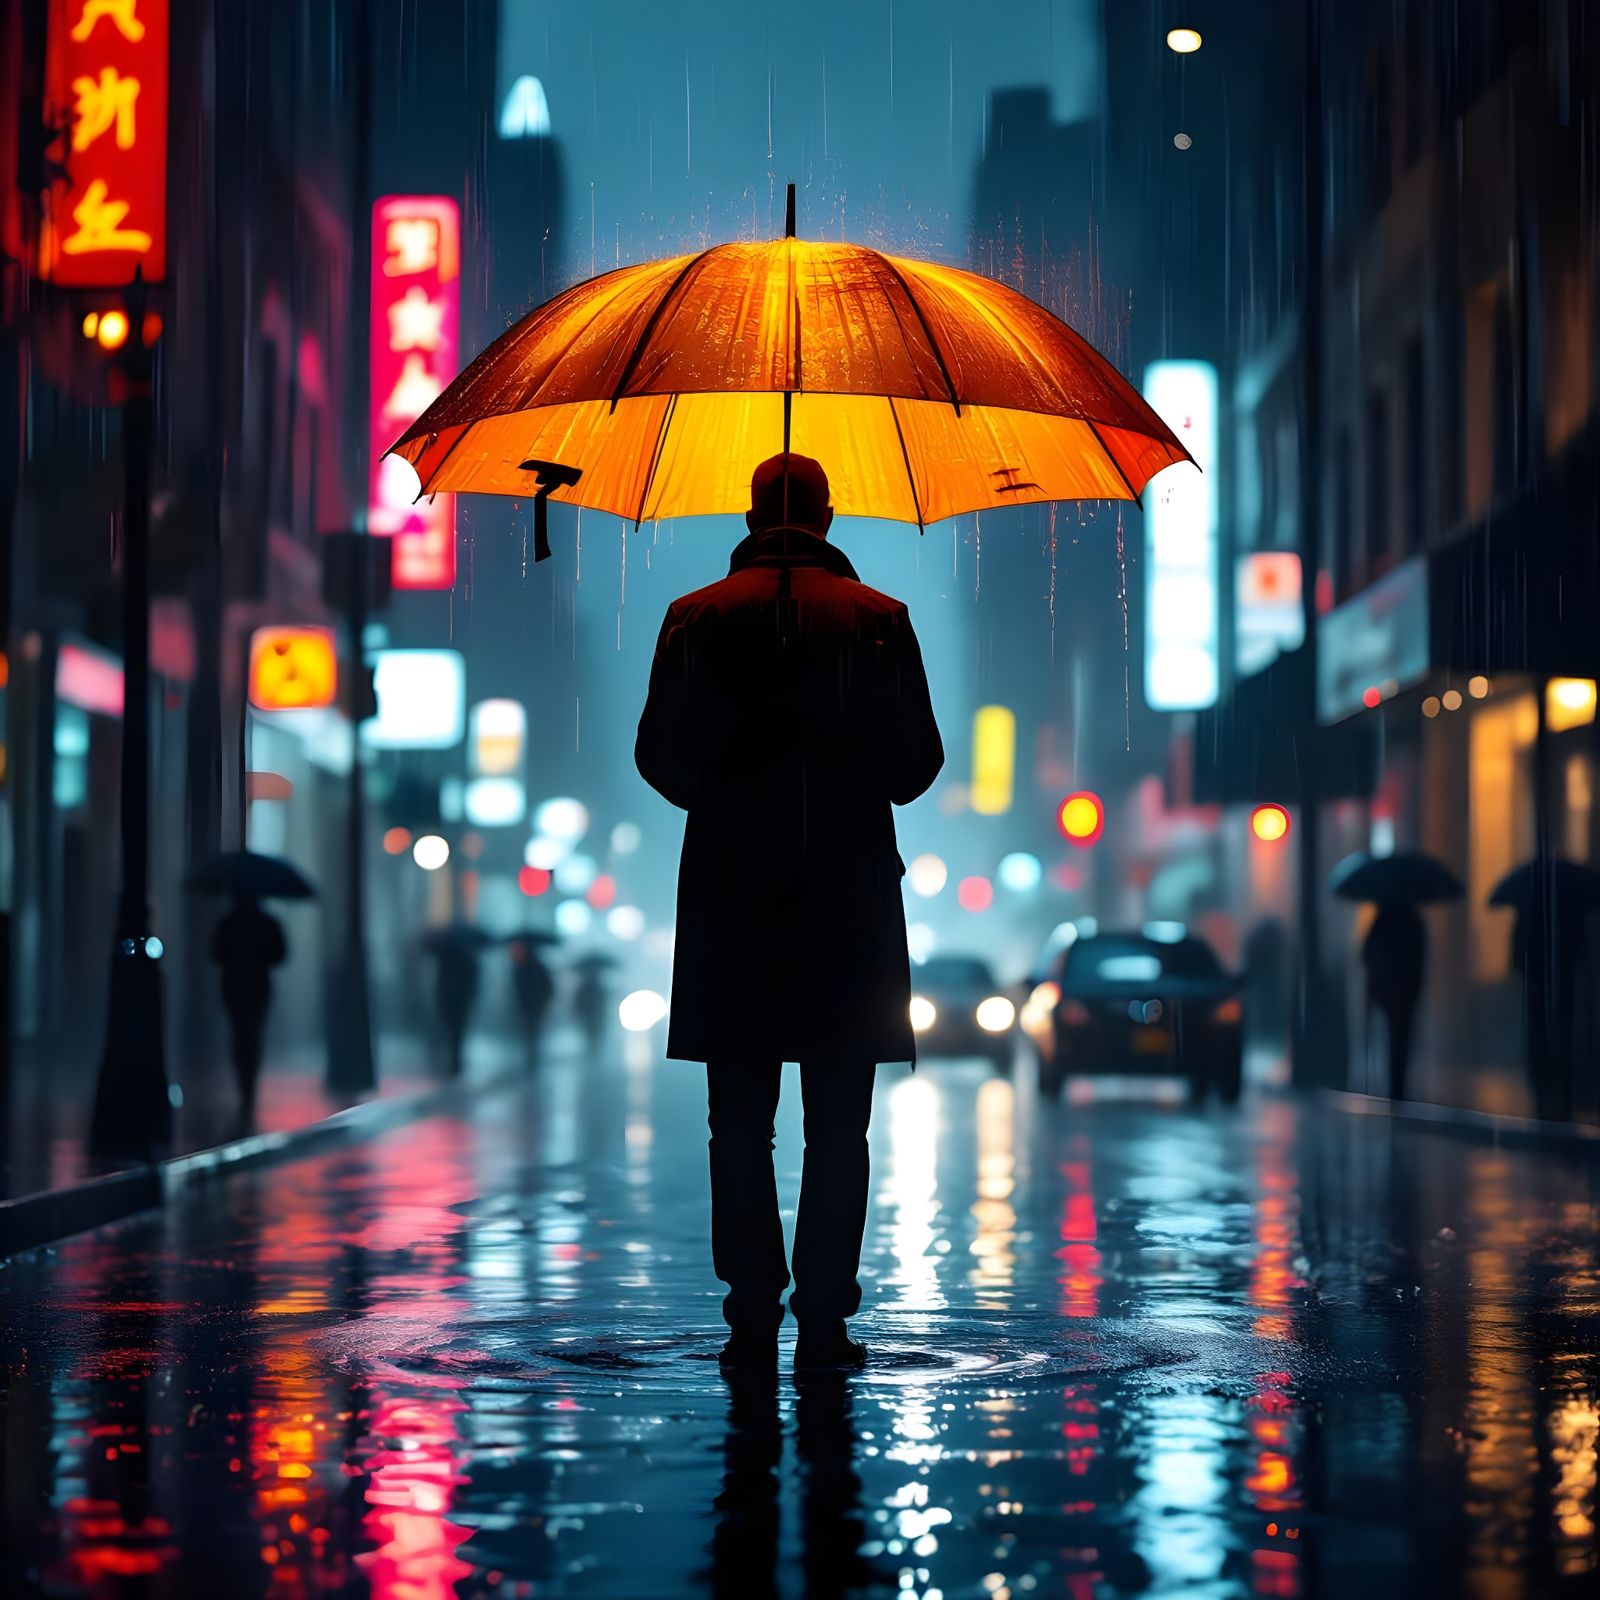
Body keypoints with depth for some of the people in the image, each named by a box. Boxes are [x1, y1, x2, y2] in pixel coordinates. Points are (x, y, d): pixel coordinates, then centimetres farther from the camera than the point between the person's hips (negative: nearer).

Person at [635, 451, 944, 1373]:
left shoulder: (696, 617, 2)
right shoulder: (879, 618, 1)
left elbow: (660, 756, 2)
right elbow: (918, 761, 1)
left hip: (730, 892, 1)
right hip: (850, 892, 0)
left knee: (741, 1122, 6)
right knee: (838, 1126, 4)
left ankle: (752, 1318, 3)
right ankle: (825, 1322, 2)